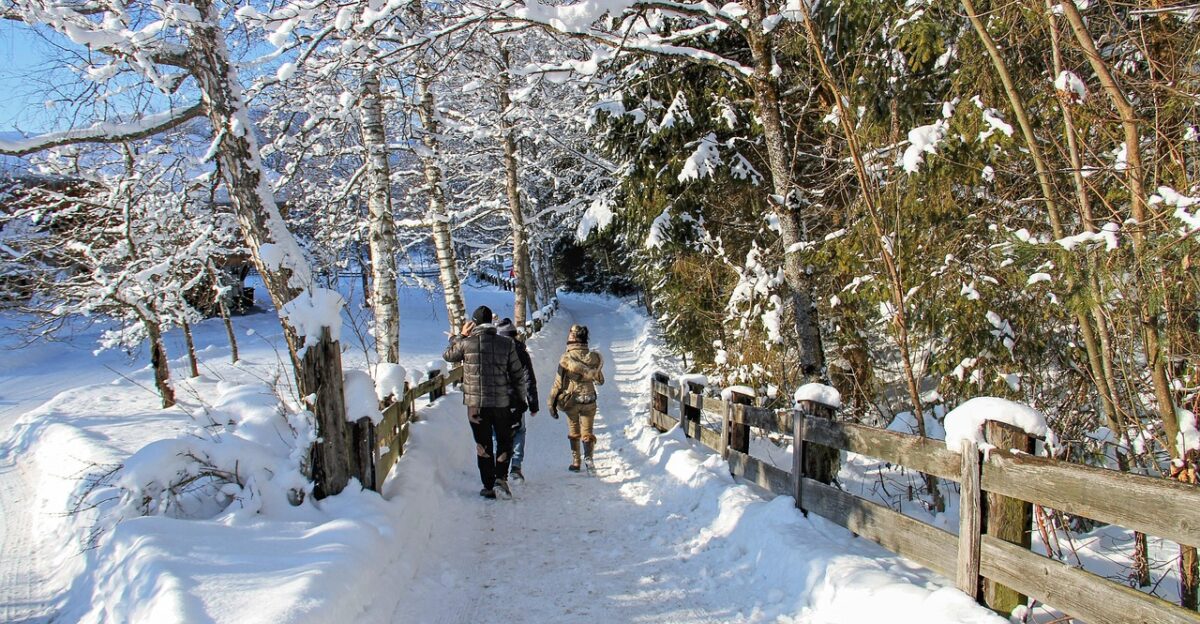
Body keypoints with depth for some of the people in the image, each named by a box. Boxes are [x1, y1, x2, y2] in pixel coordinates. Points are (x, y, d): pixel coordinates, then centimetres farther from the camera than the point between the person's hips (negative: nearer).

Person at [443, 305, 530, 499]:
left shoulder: (466, 343, -7)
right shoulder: (507, 344, -4)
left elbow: (447, 355, 13)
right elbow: (519, 375, 1)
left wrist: (460, 336, 18)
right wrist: (520, 396, 17)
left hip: (475, 403, 0)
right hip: (501, 403, 0)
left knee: (483, 445, 10)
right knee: (505, 442, 17)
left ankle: (488, 486, 11)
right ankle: (501, 477, -1)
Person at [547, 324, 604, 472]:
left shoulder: (566, 358, -14)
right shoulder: (594, 357, -6)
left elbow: (558, 383, -11)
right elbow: (600, 380, 8)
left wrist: (552, 404, -2)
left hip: (570, 400, -1)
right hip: (589, 401, 1)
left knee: (574, 433, 16)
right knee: (587, 432, 12)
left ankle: (575, 462, 17)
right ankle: (588, 457, -7)